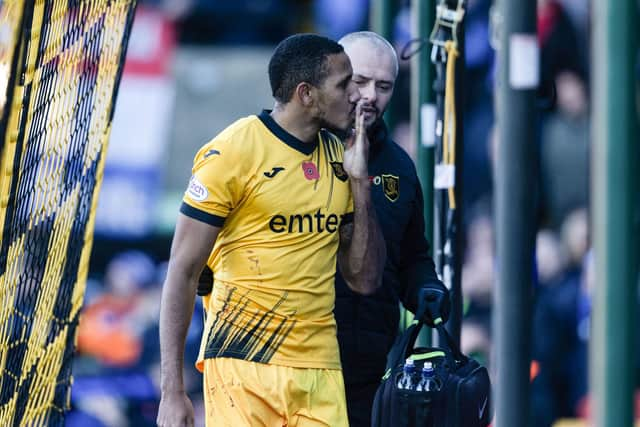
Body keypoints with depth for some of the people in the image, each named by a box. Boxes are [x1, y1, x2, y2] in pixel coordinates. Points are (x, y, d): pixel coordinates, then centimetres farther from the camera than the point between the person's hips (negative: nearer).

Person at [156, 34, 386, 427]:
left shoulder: (337, 156, 12)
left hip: (321, 369, 5)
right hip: (244, 364, -5)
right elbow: (183, 272, -6)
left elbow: (365, 280, 13)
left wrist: (359, 180, 3)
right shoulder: (233, 151, -6)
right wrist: (172, 392, -12)